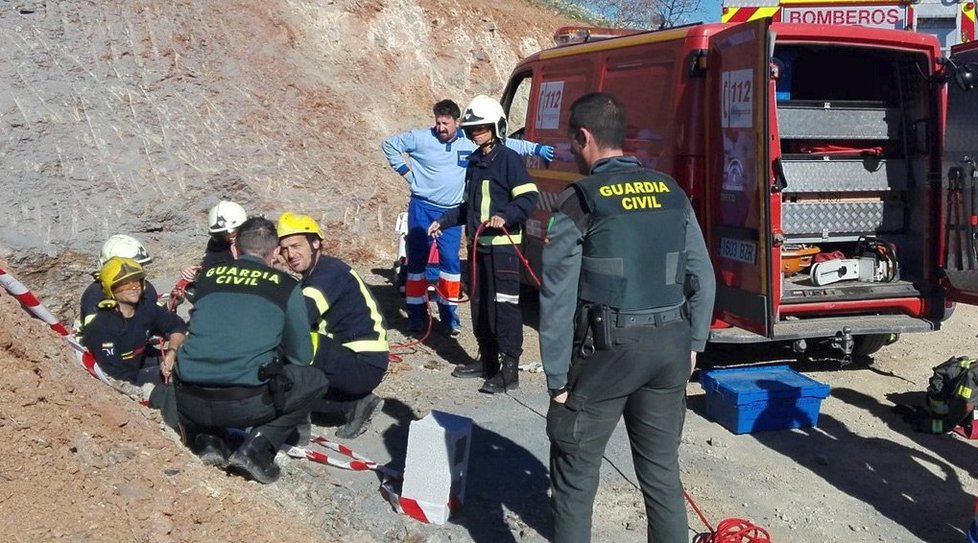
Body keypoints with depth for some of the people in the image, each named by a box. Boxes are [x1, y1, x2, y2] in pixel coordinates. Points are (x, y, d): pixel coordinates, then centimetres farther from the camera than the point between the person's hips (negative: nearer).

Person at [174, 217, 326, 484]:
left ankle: (207, 439, 13)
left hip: (191, 404, 4)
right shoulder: (285, 286, 5)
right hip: (246, 404, -4)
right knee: (314, 380, 21)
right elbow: (302, 356, 12)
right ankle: (258, 446, 5)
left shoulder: (207, 274, 14)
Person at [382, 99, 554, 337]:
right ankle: (416, 314, 13)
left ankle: (449, 313, 11)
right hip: (422, 208, -1)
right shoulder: (420, 138, -6)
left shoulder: (471, 142, -1)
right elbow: (389, 144, 4)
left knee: (450, 261, -2)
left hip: (451, 213, 1)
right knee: (417, 260, 3)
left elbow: (508, 144, 7)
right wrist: (406, 172, -1)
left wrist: (537, 148, 3)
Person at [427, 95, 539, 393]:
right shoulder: (474, 162, 18)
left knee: (503, 307, -9)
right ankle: (487, 360, 27)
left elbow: (528, 197, -16)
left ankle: (509, 370, -6)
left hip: (502, 244, -9)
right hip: (478, 245, 9)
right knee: (479, 304, 15)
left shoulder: (508, 159, -8)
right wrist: (442, 222, 20)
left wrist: (505, 217, -30)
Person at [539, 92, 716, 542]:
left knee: (576, 472, 9)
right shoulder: (672, 194, 6)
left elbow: (558, 300, -11)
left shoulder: (578, 203, -10)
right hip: (670, 348, 5)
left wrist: (558, 378, -4)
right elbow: (703, 280, 8)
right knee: (662, 470, 16)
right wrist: (692, 345, 17)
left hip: (605, 350, -5)